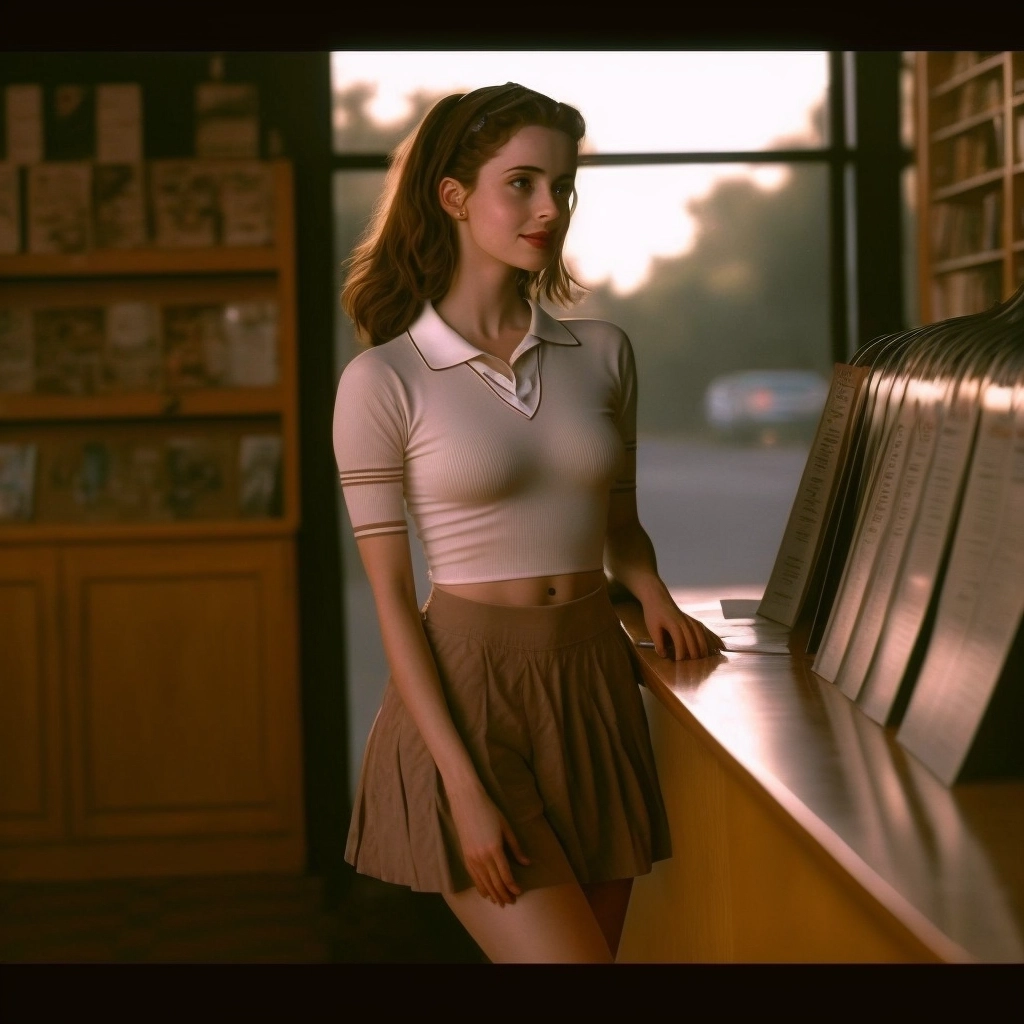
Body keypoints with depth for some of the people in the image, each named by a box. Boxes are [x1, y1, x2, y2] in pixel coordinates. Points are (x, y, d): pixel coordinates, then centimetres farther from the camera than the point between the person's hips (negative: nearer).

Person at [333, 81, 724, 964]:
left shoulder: (602, 354, 6)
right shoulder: (383, 381, -8)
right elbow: (392, 598, -8)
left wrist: (656, 597, -1)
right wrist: (464, 788, -14)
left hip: (595, 689, 5)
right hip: (467, 694, -5)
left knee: (599, 941, 10)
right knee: (572, 957, -14)